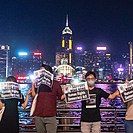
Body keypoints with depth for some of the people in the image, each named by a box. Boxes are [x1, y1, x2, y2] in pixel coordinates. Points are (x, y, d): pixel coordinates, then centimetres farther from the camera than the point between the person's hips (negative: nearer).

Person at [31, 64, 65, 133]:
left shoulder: (55, 83, 4)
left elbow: (61, 97, 6)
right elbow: (33, 95, 2)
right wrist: (33, 85, -6)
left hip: (51, 116, -2)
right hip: (38, 115, 2)